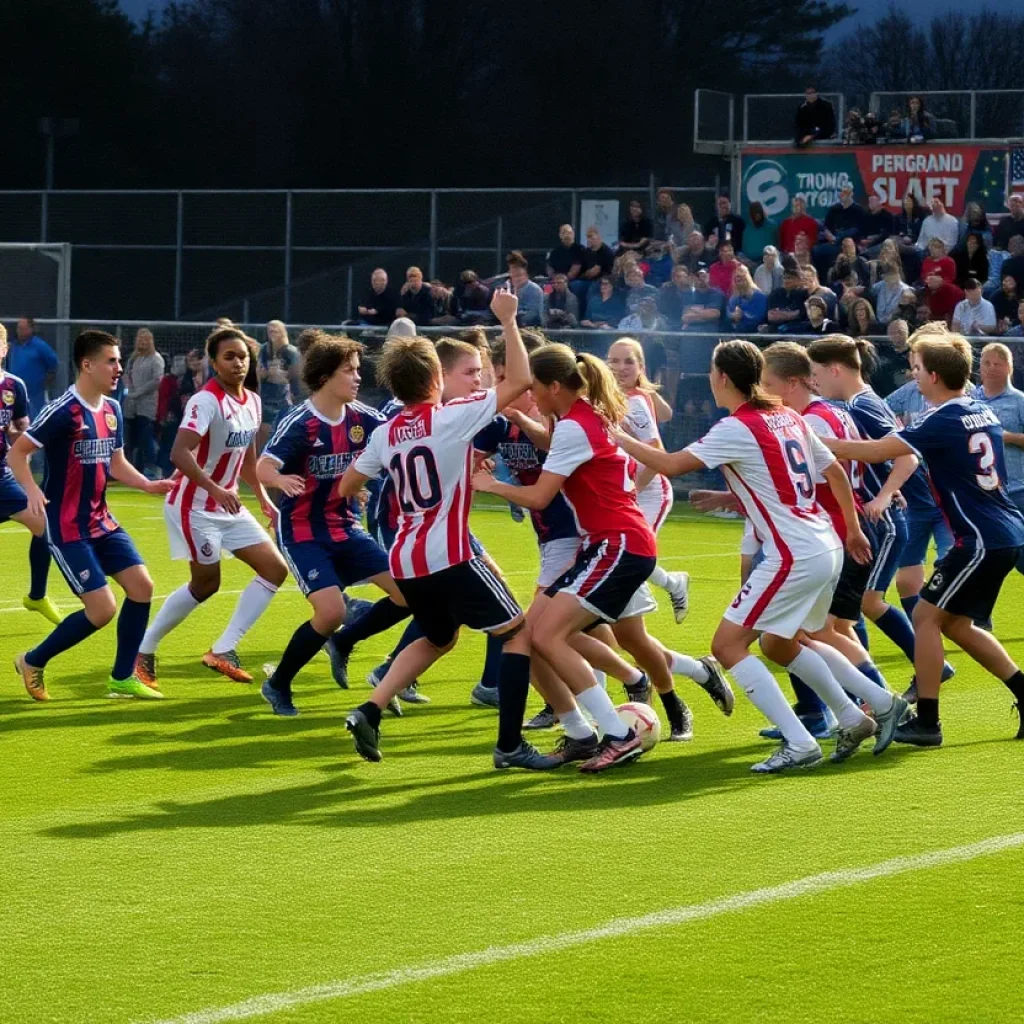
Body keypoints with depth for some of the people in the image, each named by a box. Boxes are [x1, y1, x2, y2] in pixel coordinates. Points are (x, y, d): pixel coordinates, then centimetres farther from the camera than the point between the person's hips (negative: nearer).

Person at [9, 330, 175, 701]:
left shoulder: (111, 409, 5)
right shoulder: (63, 411, -20)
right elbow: (16, 453, -16)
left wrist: (148, 485, 0)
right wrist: (32, 490, -32)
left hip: (101, 521, 8)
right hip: (67, 528, -8)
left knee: (141, 586, 0)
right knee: (103, 609, -11)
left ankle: (122, 679, 13)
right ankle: (33, 662, 10)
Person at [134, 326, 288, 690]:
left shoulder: (252, 401, 6)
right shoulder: (206, 401, -20)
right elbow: (179, 453, -32)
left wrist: (263, 498, 19)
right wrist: (215, 490, -41)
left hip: (229, 506, 8)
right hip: (194, 506, -8)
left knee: (275, 569, 1)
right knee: (206, 583, -2)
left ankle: (223, 650, 2)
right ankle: (142, 650, 14)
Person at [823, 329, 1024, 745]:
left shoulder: (944, 421, -16)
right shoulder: (983, 413, 10)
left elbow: (875, 451, -20)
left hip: (981, 539, -9)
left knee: (926, 616, -3)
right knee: (955, 623, 18)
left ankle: (926, 722, -2)